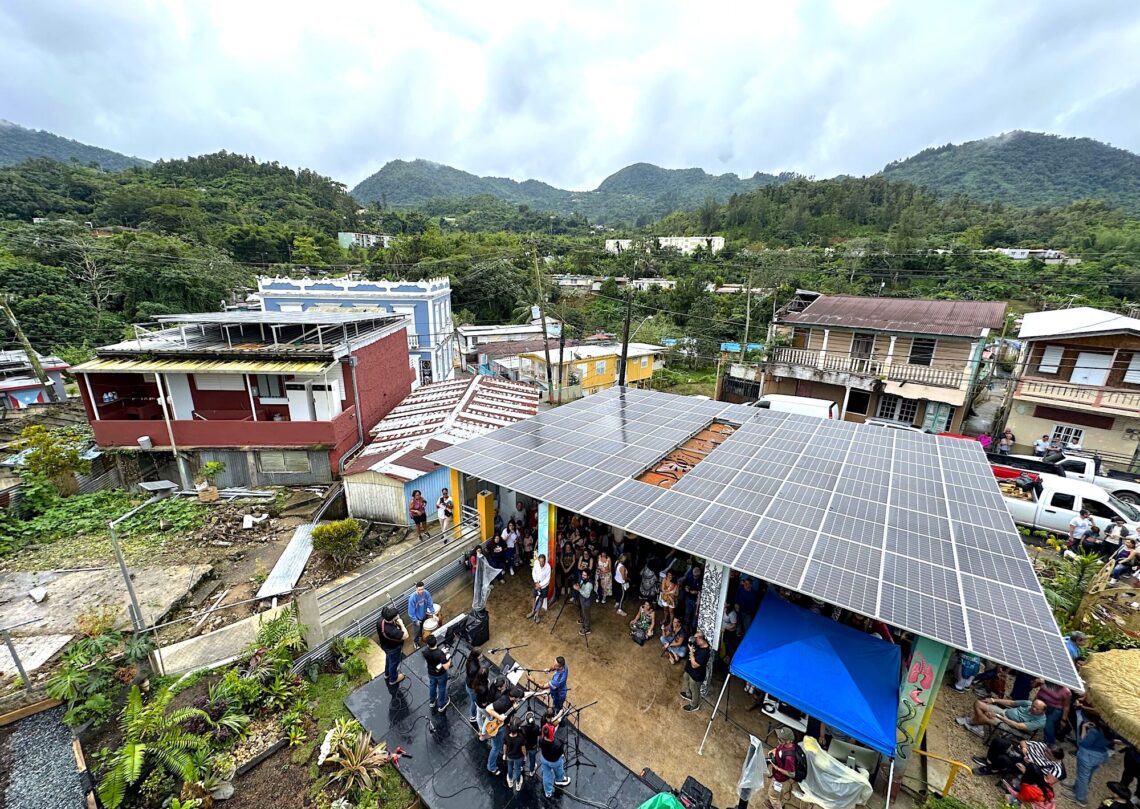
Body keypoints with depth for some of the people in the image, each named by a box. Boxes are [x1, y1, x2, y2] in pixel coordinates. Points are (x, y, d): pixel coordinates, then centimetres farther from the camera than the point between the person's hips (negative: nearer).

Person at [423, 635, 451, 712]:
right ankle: (441, 706, 43)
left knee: (432, 687, 31)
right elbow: (446, 667, -35)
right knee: (441, 689, 22)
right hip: (441, 674, -4)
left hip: (431, 673, 4)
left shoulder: (425, 651, -25)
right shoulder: (440, 653, -40)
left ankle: (432, 702, 55)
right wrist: (448, 659, -16)